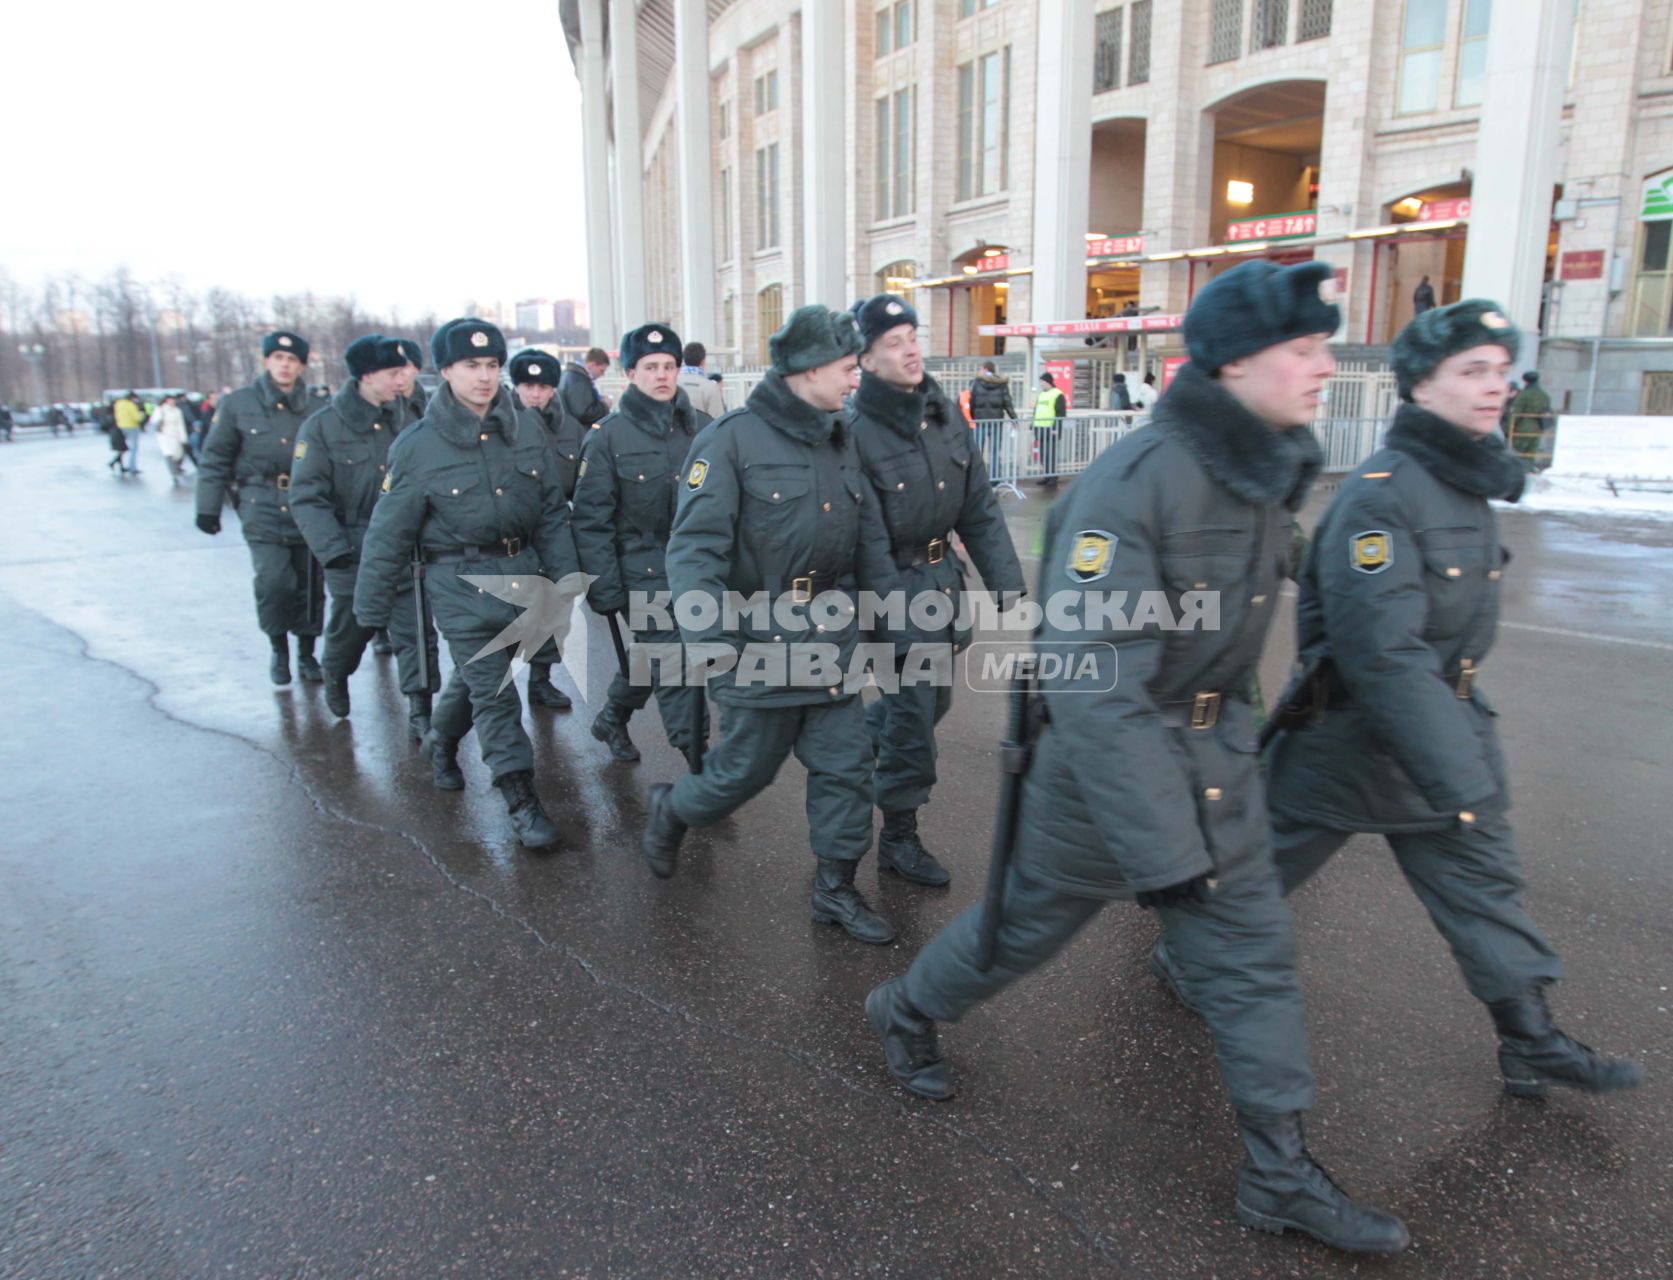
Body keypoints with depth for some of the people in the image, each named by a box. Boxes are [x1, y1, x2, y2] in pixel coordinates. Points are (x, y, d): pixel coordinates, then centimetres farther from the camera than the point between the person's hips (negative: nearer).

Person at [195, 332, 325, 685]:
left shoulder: (314, 410, 6)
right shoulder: (238, 405, 3)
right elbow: (215, 458, 6)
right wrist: (208, 506, 2)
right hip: (263, 510, -2)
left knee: (310, 586, 5)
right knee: (274, 581, -16)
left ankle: (306, 654, 24)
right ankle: (279, 650, 7)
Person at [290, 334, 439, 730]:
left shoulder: (405, 418, 2)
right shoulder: (322, 426, -7)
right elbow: (307, 497, -10)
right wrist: (332, 548, -21)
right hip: (353, 555, -1)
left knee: (417, 633, -5)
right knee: (349, 630, 17)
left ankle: (420, 713, 3)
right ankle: (335, 675, 48)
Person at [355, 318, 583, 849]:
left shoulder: (524, 432, 0)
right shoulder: (418, 447, -10)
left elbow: (552, 510, 8)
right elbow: (388, 536, -5)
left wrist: (566, 574, 2)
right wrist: (371, 611, -1)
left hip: (521, 574, 5)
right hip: (462, 583, -4)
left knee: (477, 673, 21)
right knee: (493, 690, -6)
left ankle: (441, 741, 48)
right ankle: (520, 798, 2)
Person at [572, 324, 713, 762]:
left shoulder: (701, 426, 4)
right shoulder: (608, 434, -6)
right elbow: (591, 519, -7)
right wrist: (604, 589, -11)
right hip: (644, 571, -5)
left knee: (654, 656, 17)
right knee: (674, 667, -7)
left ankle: (612, 718, 42)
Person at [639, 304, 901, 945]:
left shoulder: (839, 440, 9)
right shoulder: (732, 440, -14)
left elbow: (869, 536, 16)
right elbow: (695, 545, -21)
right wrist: (709, 632, -32)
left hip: (830, 634, 7)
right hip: (759, 636, -6)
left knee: (846, 762, 7)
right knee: (746, 768, 6)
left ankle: (836, 889, 22)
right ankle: (669, 812, 37)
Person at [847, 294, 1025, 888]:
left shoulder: (944, 414, 2)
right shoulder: (855, 430, -19)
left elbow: (979, 507, 6)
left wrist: (1006, 584, 2)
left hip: (941, 575, 7)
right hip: (889, 586, -7)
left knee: (932, 696, 18)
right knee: (912, 709, -2)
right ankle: (899, 837, 17)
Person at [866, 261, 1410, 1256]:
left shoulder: (1269, 473, 1)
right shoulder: (1134, 482, -27)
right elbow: (1092, 683, -32)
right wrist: (1161, 852, -30)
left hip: (1217, 758, 7)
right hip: (1105, 758, -7)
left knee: (1256, 957, 11)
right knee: (1026, 925, 13)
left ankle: (1281, 1177, 28)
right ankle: (906, 1014, 42)